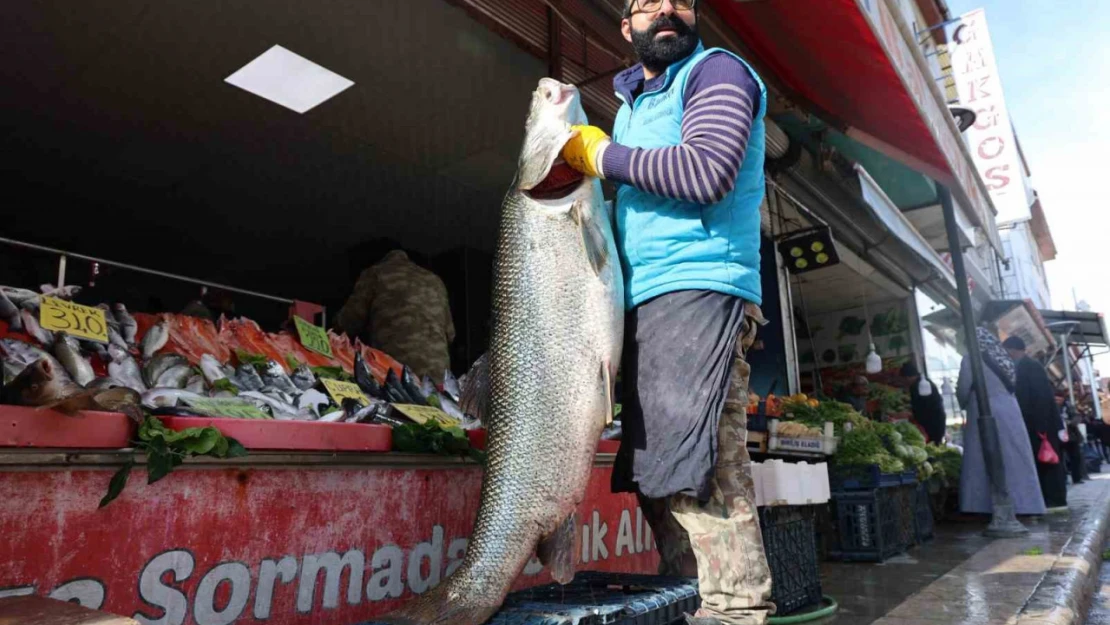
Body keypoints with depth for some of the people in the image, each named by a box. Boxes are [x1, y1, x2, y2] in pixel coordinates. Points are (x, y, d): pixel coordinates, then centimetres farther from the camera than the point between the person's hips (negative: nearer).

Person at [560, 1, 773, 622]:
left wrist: (604, 155, -6)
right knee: (656, 470, 6)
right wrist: (585, 165, 14)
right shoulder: (631, 103, 28)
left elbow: (707, 173, -15)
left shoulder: (716, 71, 3)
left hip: (699, 288, -8)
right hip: (644, 300, 8)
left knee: (698, 465, -16)